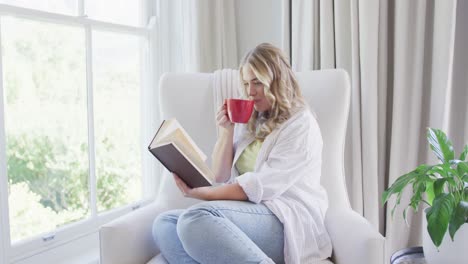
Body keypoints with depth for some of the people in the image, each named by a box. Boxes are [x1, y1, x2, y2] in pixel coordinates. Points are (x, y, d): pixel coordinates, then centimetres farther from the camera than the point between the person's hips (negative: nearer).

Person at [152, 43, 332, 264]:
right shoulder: (249, 121, 20)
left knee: (196, 218, -32)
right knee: (164, 224, -16)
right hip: (249, 213, 7)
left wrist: (203, 193, -17)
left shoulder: (301, 124, -2)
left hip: (287, 220, -7)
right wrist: (226, 130, 5)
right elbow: (220, 176, 16)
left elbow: (262, 186, -14)